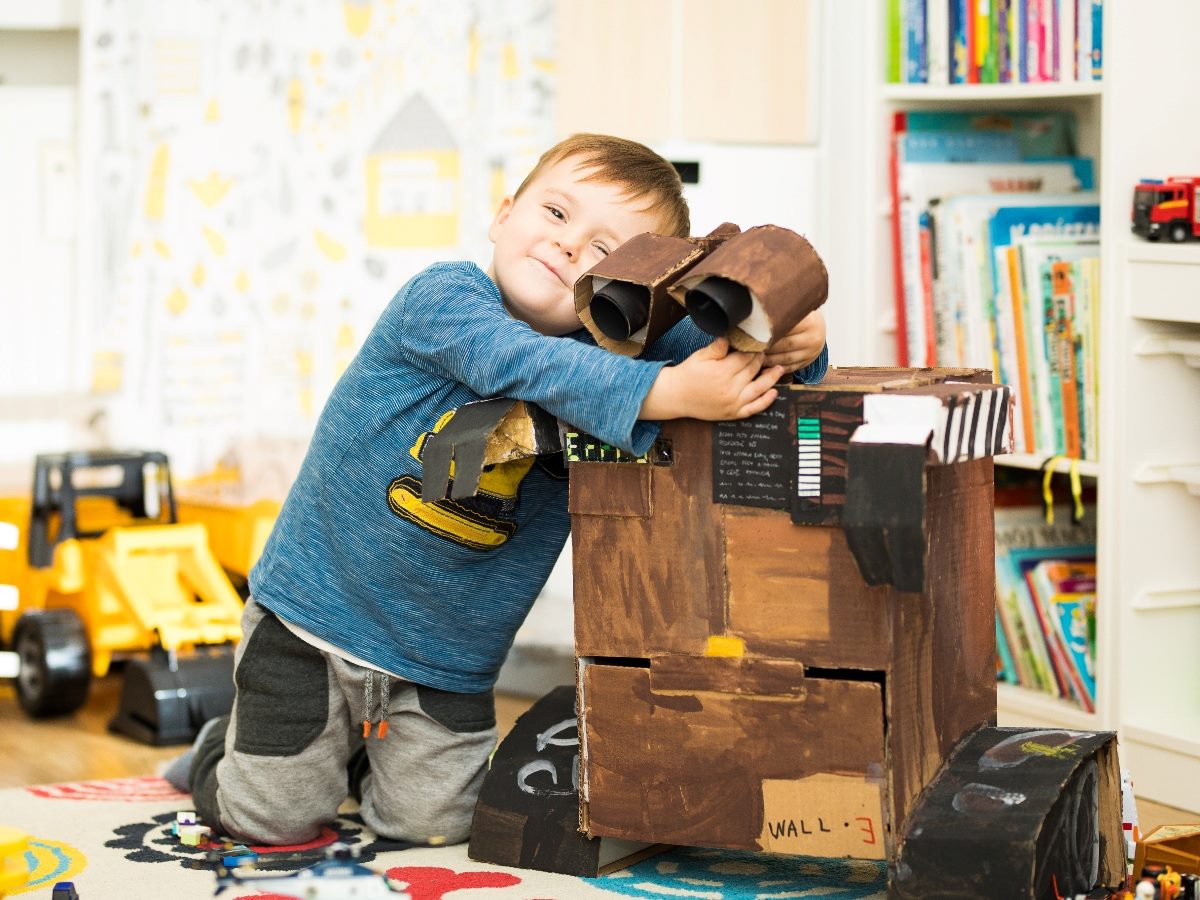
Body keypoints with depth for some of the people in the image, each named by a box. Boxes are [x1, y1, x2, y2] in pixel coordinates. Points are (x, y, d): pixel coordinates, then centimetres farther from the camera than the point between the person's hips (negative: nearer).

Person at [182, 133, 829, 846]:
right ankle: (224, 749, 36)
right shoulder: (441, 297, -20)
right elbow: (525, 365, -37)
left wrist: (793, 342, -30)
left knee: (432, 824, 4)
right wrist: (668, 393, -49)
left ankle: (360, 755, 36)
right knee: (275, 820, 2)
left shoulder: (616, 350, -5)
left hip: (446, 663, 4)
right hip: (314, 618, -4)